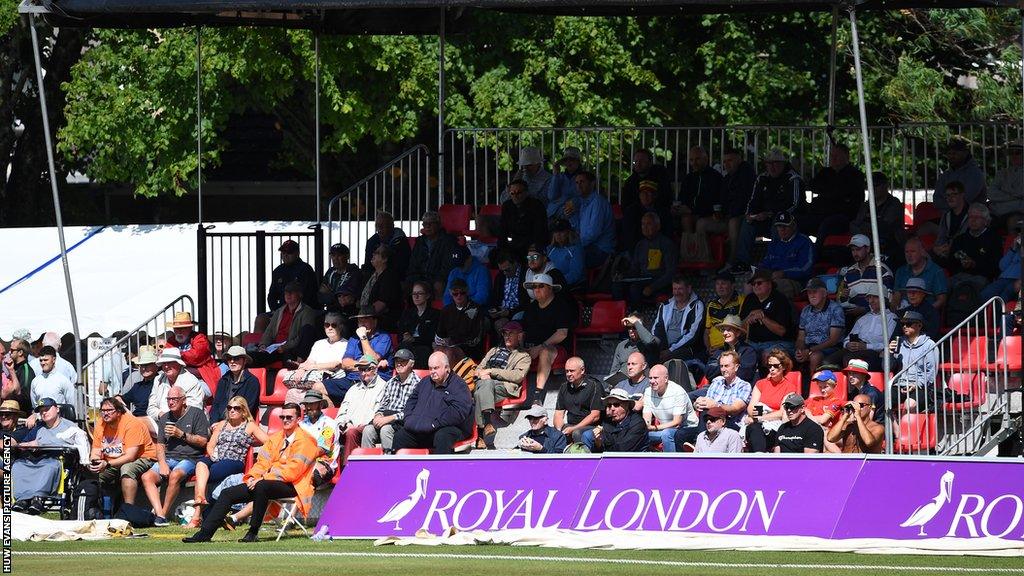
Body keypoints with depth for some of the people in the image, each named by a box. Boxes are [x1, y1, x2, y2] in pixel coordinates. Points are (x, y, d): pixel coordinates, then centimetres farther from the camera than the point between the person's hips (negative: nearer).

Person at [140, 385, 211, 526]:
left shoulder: (196, 413, 4)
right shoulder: (165, 418, 20)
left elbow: (203, 441, -2)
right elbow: (160, 445, 15)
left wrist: (181, 435, -9)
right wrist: (162, 463, -3)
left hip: (190, 458, -5)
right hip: (168, 458, 5)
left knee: (174, 475, -37)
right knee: (147, 477, -22)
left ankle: (164, 513, -28)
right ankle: (159, 514, -33)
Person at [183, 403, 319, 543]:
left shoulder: (304, 441, -6)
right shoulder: (276, 437, 20)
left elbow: (292, 470, -16)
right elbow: (263, 461, 15)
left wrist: (263, 479, -19)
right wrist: (252, 477, -6)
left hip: (291, 486, -8)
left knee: (261, 486, -40)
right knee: (228, 494, -5)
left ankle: (253, 533, -27)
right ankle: (205, 533, -6)